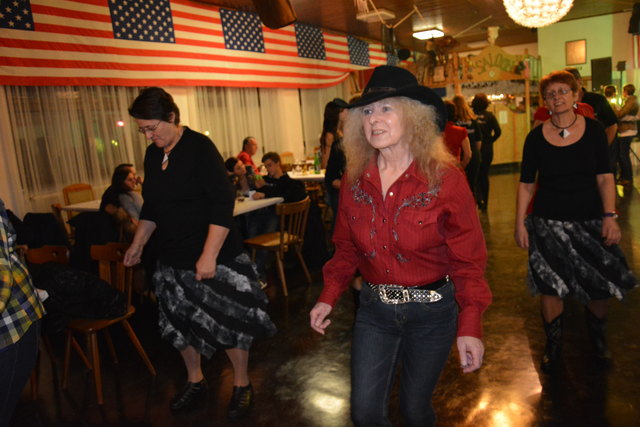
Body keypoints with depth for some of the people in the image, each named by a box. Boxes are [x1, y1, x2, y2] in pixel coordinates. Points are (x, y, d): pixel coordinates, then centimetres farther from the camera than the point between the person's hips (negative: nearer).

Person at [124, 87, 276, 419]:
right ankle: (195, 382, 36)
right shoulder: (152, 154, 7)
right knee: (180, 321, 15)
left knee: (229, 320, 2)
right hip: (173, 258, 7)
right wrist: (138, 243, 13)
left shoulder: (199, 148, -14)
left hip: (215, 258, -7)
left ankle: (242, 385, 24)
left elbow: (223, 203, -20)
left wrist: (209, 255, -24)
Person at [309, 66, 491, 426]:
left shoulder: (446, 179, -14)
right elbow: (347, 248, 6)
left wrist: (470, 326, -18)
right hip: (374, 309, 3)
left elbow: (468, 260, -11)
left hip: (431, 312, -2)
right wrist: (328, 298, -4)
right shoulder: (354, 180, -3)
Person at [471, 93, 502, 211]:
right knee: (484, 176, 12)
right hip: (487, 150, 2)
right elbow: (498, 131, -9)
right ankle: (484, 204, 17)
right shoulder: (489, 115, -2)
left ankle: (479, 199, -6)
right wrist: (490, 141, 4)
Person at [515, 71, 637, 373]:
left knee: (599, 286, 8)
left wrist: (610, 216, -13)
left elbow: (604, 178, -3)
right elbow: (526, 184, -1)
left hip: (590, 221, 1)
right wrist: (520, 223, -5)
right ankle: (553, 344, 26)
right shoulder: (536, 137, -3)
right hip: (549, 223, 0)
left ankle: (597, 337, 36)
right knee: (550, 286, 5)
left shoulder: (594, 130, -2)